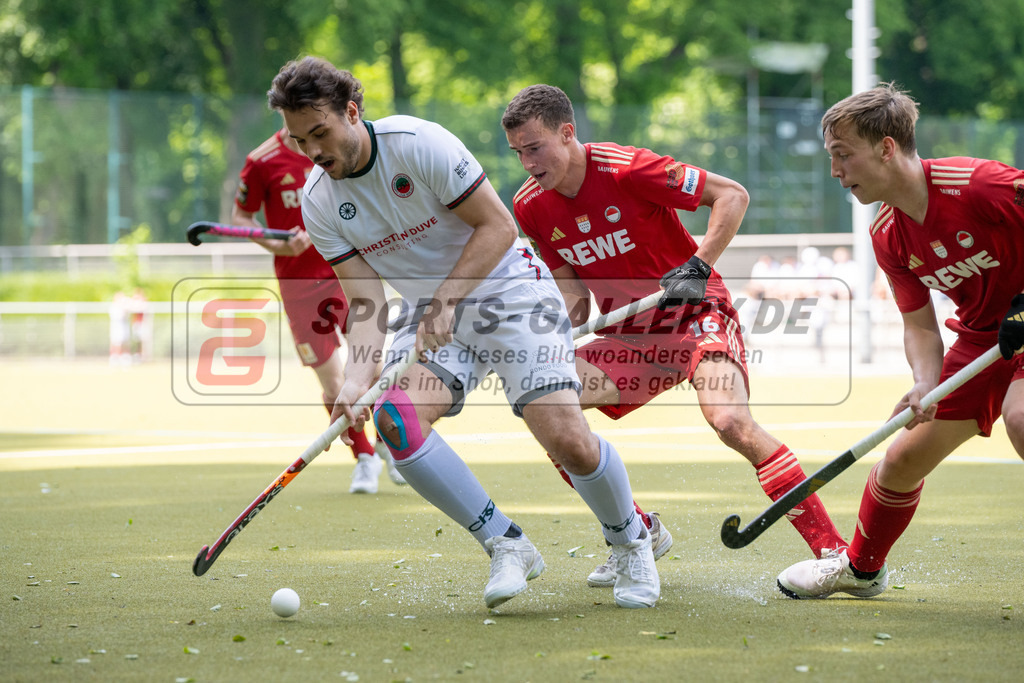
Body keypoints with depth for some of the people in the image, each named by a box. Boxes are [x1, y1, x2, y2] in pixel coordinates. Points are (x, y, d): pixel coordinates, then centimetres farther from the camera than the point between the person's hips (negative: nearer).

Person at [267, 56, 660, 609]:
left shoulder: (418, 143, -20)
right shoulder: (318, 203, -5)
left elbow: (497, 227, -17)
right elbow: (367, 301, -8)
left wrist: (446, 301, -26)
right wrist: (356, 378, -25)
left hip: (508, 289, -4)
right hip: (431, 313, 5)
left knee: (566, 439, -19)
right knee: (395, 416, -25)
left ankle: (630, 542, 12)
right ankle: (506, 545, -11)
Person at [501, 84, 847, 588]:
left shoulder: (625, 169, -21)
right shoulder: (532, 206, -2)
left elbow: (732, 195, -16)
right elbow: (571, 282, 8)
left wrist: (697, 268, -24)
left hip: (697, 317, -7)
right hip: (629, 336, 7)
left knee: (731, 422, -31)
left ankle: (832, 551, -26)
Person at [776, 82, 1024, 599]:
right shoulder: (888, 237, -4)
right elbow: (920, 324, 1)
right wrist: (926, 385, -19)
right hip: (979, 336, 7)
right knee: (904, 456, 8)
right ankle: (861, 567, 33)